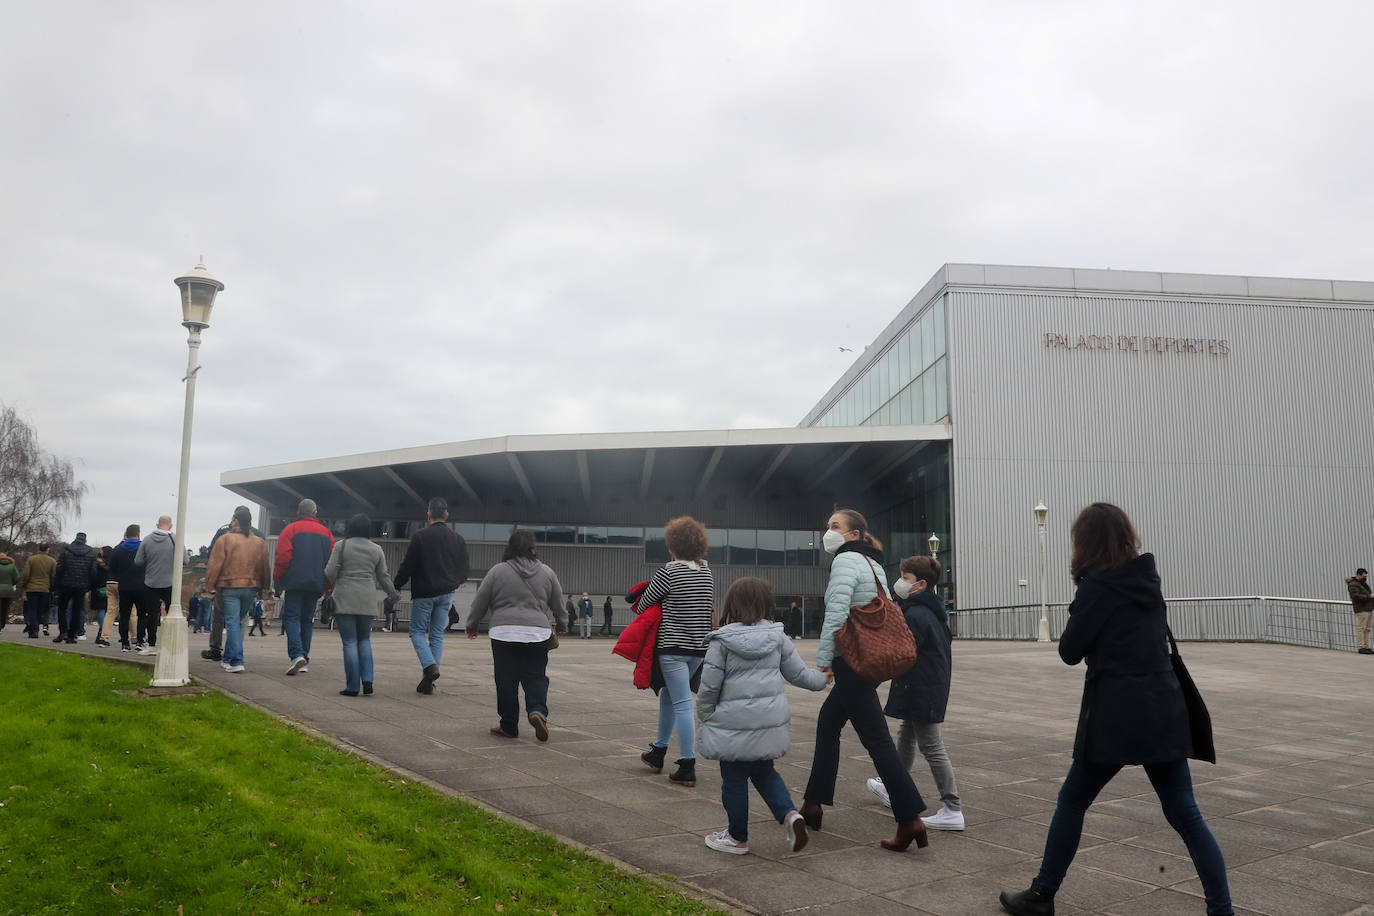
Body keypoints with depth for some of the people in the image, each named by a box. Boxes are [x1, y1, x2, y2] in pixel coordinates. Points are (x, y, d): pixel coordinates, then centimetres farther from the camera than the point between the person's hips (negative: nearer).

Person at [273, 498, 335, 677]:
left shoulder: (290, 529, -1)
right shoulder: (326, 533, 11)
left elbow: (283, 557, -8)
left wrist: (277, 580, 3)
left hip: (295, 582, -4)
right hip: (316, 585, 4)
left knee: (291, 617, -1)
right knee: (307, 620, 11)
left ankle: (296, 654, -19)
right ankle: (304, 659, 10)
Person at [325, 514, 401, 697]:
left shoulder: (341, 546, -3)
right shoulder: (376, 550, 7)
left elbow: (330, 572, -5)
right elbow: (383, 577, 12)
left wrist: (329, 588, 16)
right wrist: (394, 594, 26)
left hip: (345, 599, -3)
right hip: (367, 601, 3)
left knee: (349, 642, 0)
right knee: (364, 640, 15)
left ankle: (352, 686, 0)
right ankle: (367, 681, 3)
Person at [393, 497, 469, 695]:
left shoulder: (419, 536, -9)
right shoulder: (457, 539, 5)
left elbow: (407, 566, -8)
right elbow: (464, 569, 11)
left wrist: (395, 586, 6)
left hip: (424, 593, -4)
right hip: (446, 594, 4)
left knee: (417, 631, 9)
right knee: (437, 634, 9)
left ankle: (429, 665, -15)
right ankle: (428, 682, 7)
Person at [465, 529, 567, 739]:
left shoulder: (497, 571, 2)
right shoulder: (547, 573, 8)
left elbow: (480, 603, 7)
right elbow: (558, 605, 18)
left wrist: (472, 626, 22)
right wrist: (562, 625, 34)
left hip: (504, 634, -1)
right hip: (538, 635, 2)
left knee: (506, 681, 7)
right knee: (536, 677, 10)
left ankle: (508, 726, 13)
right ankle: (538, 710, -13)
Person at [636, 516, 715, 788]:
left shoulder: (668, 572, -12)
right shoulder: (707, 572, 6)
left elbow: (642, 605, -1)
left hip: (673, 647, -6)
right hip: (700, 647, 6)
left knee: (682, 704, -5)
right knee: (668, 695, 21)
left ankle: (687, 768, -3)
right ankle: (658, 752, 32)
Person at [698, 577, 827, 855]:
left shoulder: (722, 641, -10)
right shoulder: (777, 637, 2)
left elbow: (709, 686, -10)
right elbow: (798, 673, 8)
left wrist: (705, 717, 6)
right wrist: (821, 679, 28)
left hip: (734, 724, -4)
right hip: (771, 720, 5)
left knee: (734, 780, 10)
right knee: (763, 771, 23)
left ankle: (737, 837, 24)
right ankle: (789, 814, 4)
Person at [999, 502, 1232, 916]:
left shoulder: (1097, 585, -11)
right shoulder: (1149, 578, 8)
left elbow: (1069, 651, -7)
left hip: (1117, 714, -6)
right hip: (1164, 710, 6)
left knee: (1071, 802, 9)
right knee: (1184, 814, 10)